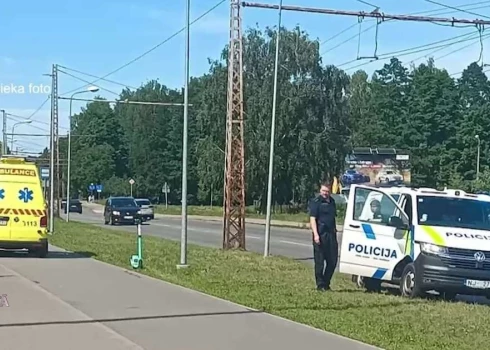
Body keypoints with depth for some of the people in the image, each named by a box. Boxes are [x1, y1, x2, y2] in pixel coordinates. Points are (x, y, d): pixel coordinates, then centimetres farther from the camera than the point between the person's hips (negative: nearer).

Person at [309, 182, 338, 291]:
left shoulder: (332, 201, 16)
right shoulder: (316, 202, -5)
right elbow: (312, 219, -11)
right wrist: (315, 234, -21)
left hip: (331, 234, 7)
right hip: (320, 234, -7)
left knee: (332, 261, 8)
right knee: (319, 261, 0)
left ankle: (326, 283, 20)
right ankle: (320, 285, 6)